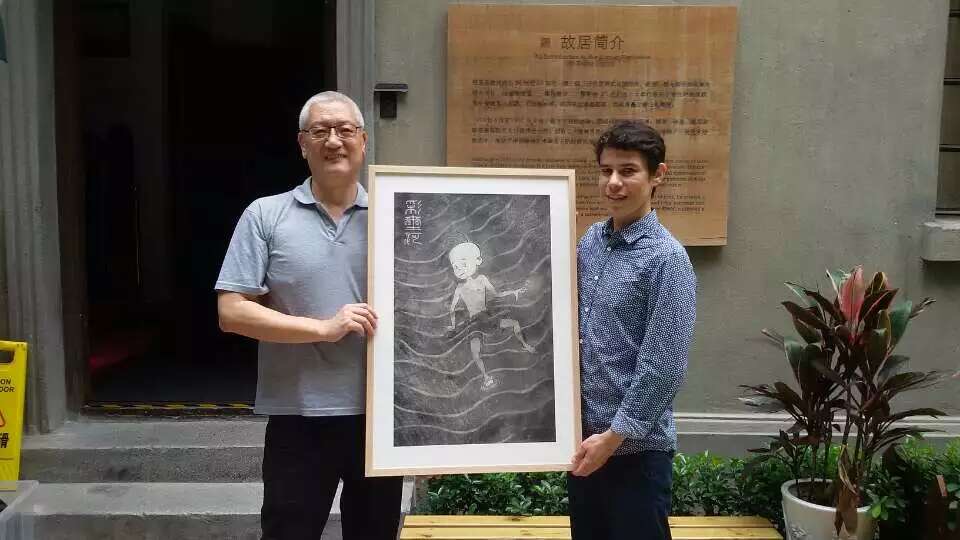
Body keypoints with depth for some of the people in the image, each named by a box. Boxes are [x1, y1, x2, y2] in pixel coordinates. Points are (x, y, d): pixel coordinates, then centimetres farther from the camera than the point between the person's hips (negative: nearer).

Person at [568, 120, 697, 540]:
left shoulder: (666, 259, -17)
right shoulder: (591, 240, 4)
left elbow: (665, 368, -18)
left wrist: (615, 435, -15)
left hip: (636, 446, -6)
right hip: (585, 433, 7)